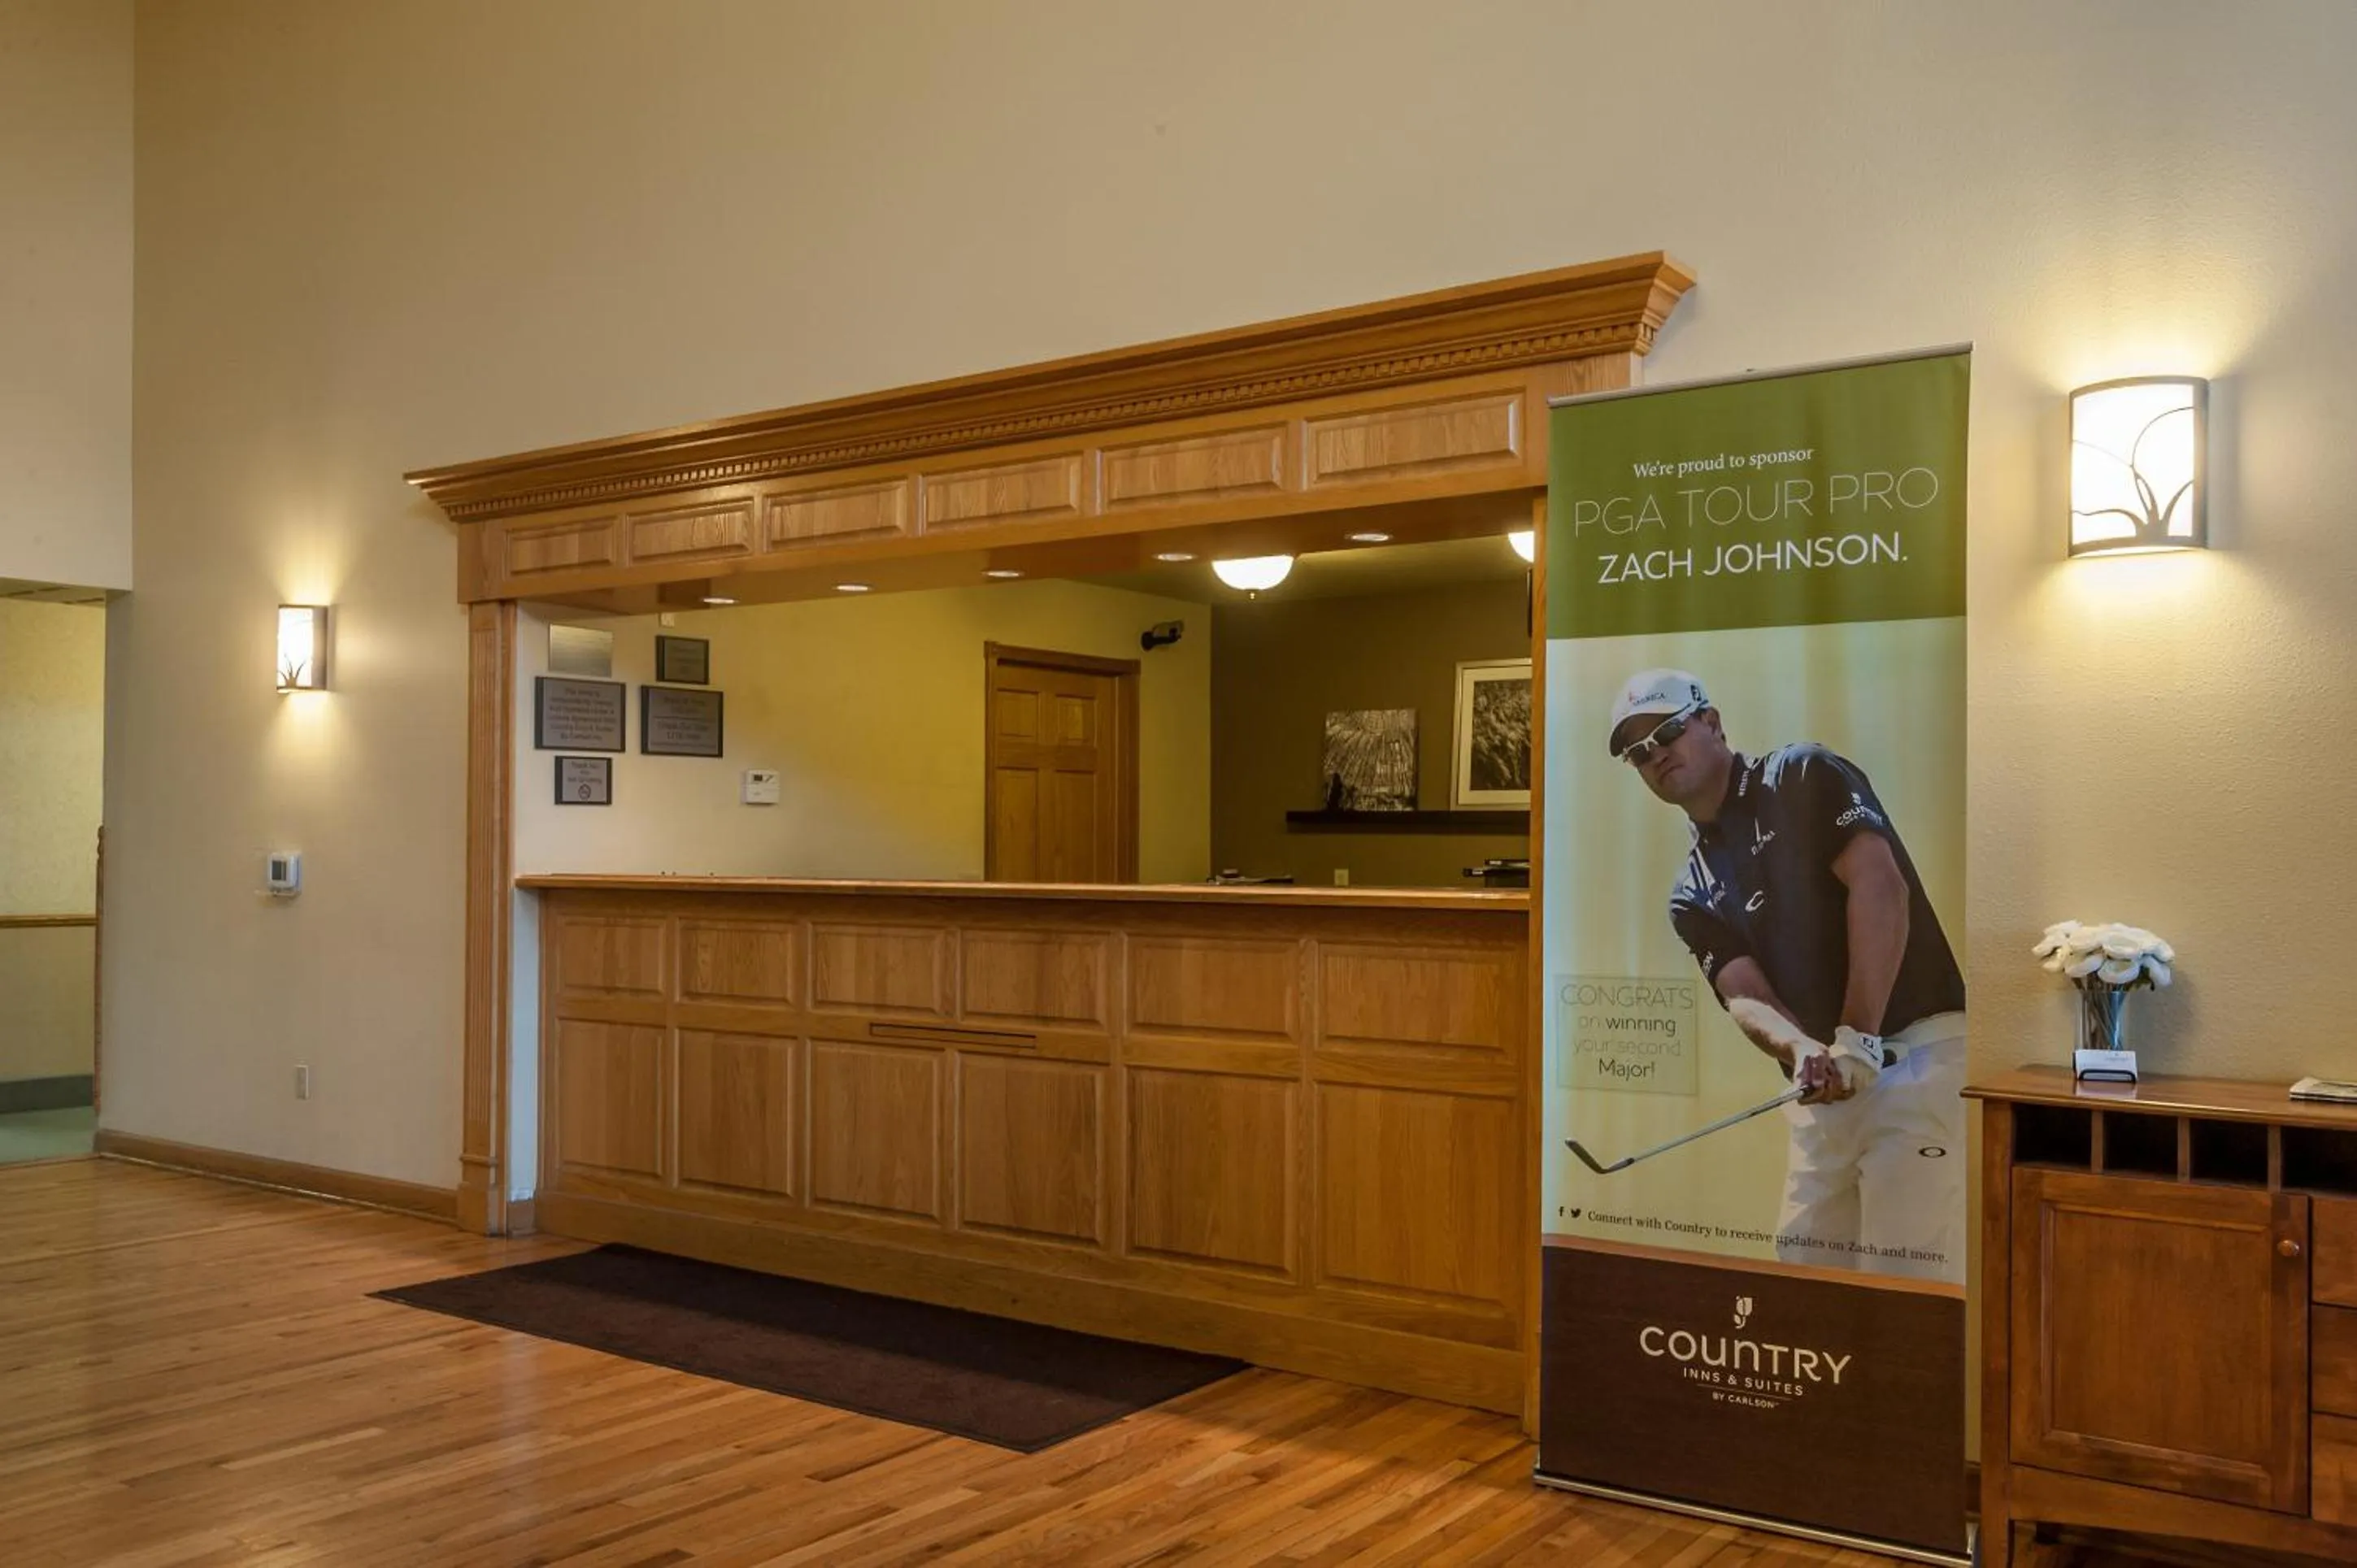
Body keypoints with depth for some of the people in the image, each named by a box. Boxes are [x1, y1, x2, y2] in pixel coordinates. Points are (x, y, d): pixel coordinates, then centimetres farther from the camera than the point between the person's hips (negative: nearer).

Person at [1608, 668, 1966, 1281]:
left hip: (1917, 1052, -7)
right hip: (1825, 1089, 7)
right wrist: (1801, 1051, -22)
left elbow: (1879, 885, -13)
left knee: (1903, 1284, -11)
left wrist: (1858, 1039, -20)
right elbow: (1744, 994, 1)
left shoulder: (1803, 777, 1)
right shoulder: (1693, 895, 16)